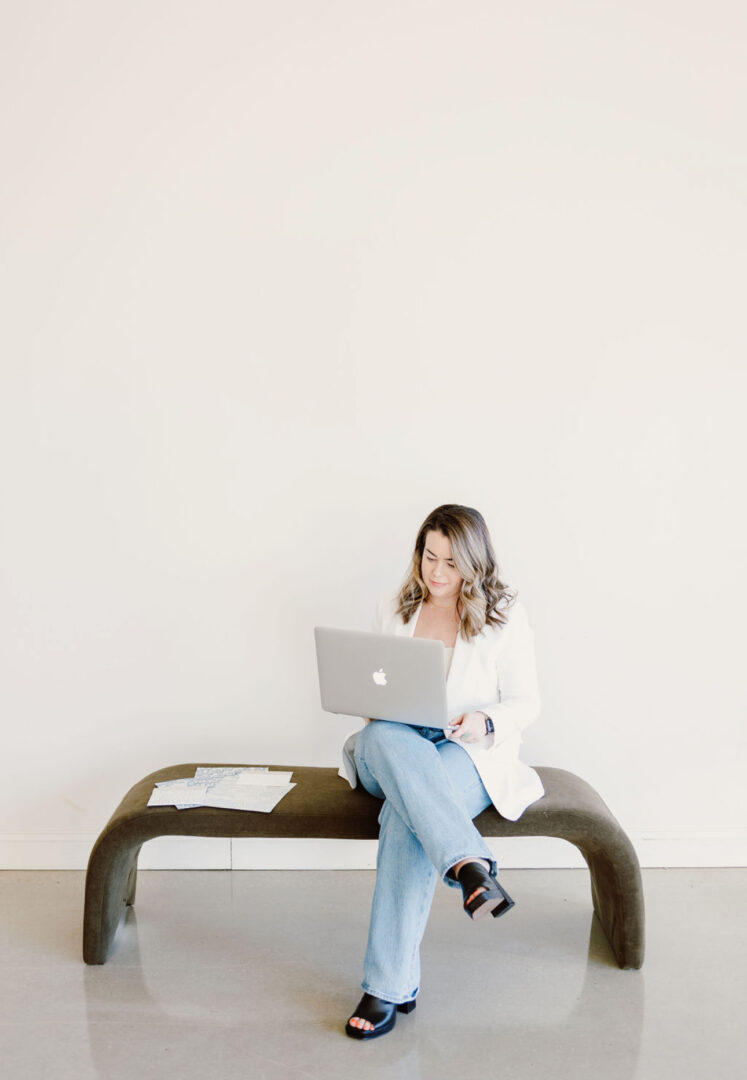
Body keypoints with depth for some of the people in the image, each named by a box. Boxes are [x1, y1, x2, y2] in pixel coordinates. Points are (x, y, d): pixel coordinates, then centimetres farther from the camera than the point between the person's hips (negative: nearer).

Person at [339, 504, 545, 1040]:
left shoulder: (506, 616, 2)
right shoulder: (394, 611, 12)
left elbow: (526, 702, 2)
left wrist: (484, 723, -19)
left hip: (470, 754, -3)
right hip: (392, 751, 3)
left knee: (406, 814, -36)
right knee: (384, 736, -37)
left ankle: (391, 985, -31)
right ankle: (471, 865, -48)